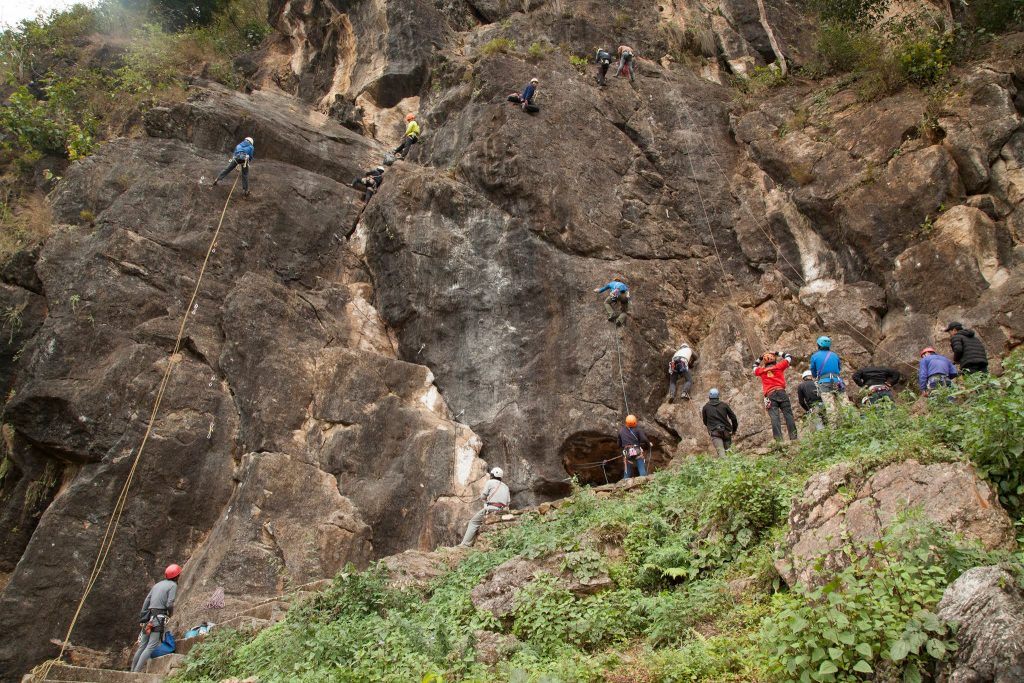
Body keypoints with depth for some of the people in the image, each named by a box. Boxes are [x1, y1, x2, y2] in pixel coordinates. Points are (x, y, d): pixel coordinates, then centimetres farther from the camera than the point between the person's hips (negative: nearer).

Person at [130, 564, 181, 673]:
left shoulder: (157, 584, 19)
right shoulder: (173, 585, -3)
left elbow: (146, 601, 15)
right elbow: (169, 604, -12)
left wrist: (142, 617, 18)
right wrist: (170, 614, 7)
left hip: (148, 617, 8)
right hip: (159, 618, -8)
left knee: (142, 646, 11)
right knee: (151, 647, -10)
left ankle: (132, 671, 11)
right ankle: (137, 671, -18)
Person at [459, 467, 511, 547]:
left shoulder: (490, 482, 6)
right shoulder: (506, 486, 23)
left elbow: (483, 497, 2)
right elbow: (508, 501, 17)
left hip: (491, 508, -7)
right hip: (502, 510, 7)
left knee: (474, 521, 5)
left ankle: (466, 543, -5)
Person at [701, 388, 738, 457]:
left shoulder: (706, 407, 10)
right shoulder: (724, 405, 10)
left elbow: (705, 421, 18)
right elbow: (733, 418, 8)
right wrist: (734, 429, 22)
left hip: (715, 432, -2)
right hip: (726, 431, 2)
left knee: (721, 451, -15)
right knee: (727, 450, 15)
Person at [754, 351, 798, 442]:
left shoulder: (762, 371, 17)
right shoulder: (779, 366, 14)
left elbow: (754, 367, 41)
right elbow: (789, 357, 30)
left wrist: (759, 359, 42)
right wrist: (778, 353, 37)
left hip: (770, 396, 0)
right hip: (781, 392, 0)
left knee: (774, 419, -10)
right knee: (788, 415, -3)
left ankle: (779, 440, -22)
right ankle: (793, 437, -13)